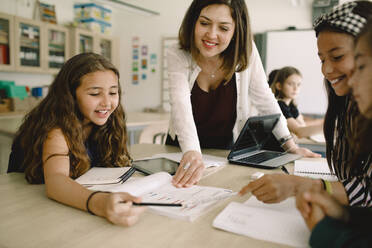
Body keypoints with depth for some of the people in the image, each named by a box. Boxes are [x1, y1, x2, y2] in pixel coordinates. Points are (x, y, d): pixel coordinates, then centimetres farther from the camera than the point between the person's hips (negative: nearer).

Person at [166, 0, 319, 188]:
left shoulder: (246, 52, -14)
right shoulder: (178, 56, -16)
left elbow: (265, 101, -6)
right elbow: (181, 105, -31)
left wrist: (290, 146, -9)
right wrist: (191, 153, -48)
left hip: (226, 152, 1)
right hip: (181, 151, 0)